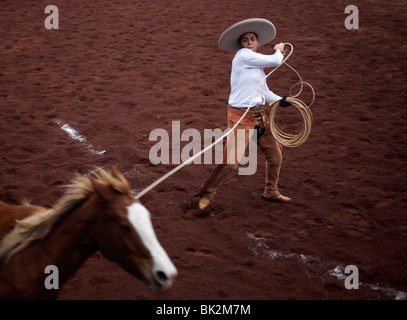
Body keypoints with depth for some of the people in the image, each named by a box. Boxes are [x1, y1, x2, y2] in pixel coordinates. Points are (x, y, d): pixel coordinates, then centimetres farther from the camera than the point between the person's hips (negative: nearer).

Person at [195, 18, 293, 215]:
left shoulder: (257, 64, 17)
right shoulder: (243, 56, -11)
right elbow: (275, 61, -12)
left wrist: (280, 100, 6)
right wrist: (278, 51, 10)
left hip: (259, 116, 9)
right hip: (241, 116, -9)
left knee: (275, 156, 18)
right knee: (230, 162, -13)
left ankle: (271, 191, 38)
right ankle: (206, 195, 2)